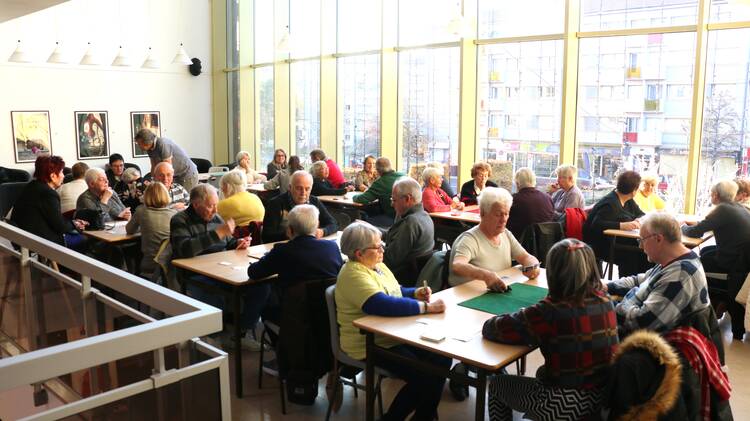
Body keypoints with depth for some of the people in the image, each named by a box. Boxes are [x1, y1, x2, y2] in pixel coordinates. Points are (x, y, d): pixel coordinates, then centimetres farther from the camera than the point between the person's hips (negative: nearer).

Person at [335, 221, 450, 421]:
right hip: (371, 345, -9)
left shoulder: (377, 265, 10)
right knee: (423, 376, -18)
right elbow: (384, 305, -33)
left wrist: (415, 293, 2)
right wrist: (426, 307, -29)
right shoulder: (354, 275, -21)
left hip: (397, 335, 9)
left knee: (442, 359, -4)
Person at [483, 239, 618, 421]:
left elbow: (490, 328, -14)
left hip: (569, 406, -6)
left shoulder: (550, 311, -22)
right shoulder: (605, 301, -4)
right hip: (605, 397, 7)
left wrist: (522, 317, 3)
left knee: (497, 384, 17)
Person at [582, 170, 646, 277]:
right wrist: (621, 225, -35)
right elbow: (596, 225, -28)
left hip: (617, 242, 8)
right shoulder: (610, 203, -19)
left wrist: (638, 221, -8)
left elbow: (640, 214, 16)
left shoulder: (628, 201, 10)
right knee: (631, 253, -28)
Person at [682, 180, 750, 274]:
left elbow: (694, 232, -17)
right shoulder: (737, 206, 3)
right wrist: (697, 223, 14)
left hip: (731, 262, -8)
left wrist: (683, 227, 3)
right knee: (704, 251, 24)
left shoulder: (722, 209, -22)